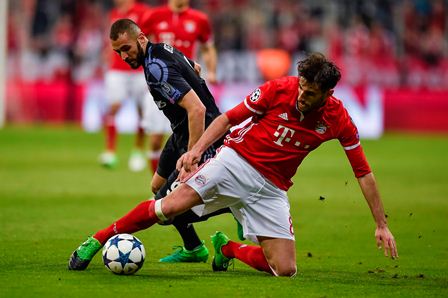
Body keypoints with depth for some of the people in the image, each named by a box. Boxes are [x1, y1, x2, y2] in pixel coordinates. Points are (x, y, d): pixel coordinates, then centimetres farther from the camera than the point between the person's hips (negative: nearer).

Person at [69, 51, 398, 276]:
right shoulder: (279, 89, -13)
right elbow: (229, 118, -4)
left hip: (271, 188, 2)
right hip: (237, 161, -2)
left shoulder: (338, 119, -8)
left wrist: (381, 224, -1)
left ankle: (228, 248, 20)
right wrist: (197, 149, -17)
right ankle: (97, 241, -8)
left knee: (285, 270, -9)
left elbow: (364, 172, 0)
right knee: (171, 205, -23)